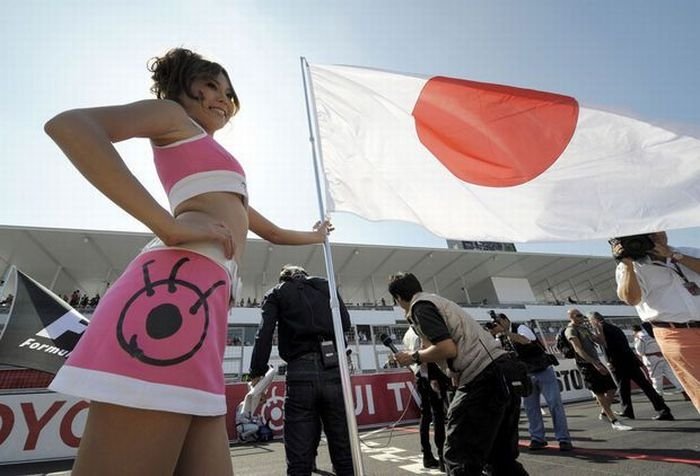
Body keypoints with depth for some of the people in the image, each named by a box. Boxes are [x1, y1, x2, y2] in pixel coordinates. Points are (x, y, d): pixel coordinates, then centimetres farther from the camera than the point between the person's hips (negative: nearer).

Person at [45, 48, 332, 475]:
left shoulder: (220, 174, 37)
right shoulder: (172, 113, 15)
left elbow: (272, 231, 45)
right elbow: (69, 125, -6)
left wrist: (312, 237, 60)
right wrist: (168, 226, -13)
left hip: (205, 294, 9)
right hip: (183, 284, -8)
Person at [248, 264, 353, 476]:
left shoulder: (276, 293, 15)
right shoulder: (326, 286, 20)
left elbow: (264, 334, 0)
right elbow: (345, 323, 13)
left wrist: (257, 373, 1)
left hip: (301, 372, -1)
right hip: (333, 368, 2)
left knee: (300, 457, 5)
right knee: (344, 450, 10)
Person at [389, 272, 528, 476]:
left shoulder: (420, 305, -4)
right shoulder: (438, 301, 23)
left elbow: (447, 348, -16)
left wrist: (414, 357, -1)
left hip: (483, 379, -10)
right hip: (504, 374, 10)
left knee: (459, 458, -2)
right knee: (503, 457, 19)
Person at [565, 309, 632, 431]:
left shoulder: (583, 327, 16)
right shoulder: (571, 330, -11)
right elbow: (578, 349, -22)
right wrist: (595, 363, -28)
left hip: (596, 362, 9)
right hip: (586, 365, -9)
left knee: (612, 389, 9)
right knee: (600, 394, -3)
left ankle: (604, 413, 27)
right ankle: (614, 422, 5)